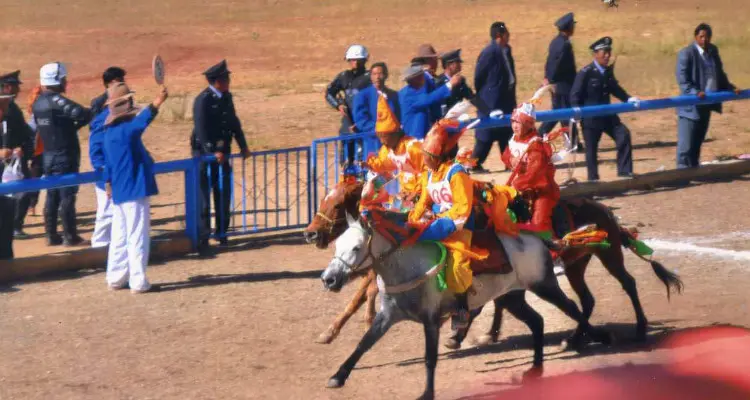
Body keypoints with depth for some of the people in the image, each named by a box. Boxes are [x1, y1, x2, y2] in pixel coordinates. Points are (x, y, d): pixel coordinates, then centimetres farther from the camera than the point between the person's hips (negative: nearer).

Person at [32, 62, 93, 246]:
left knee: (52, 196, 13)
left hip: (48, 155, 8)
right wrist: (76, 125, -10)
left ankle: (52, 235, 15)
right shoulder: (57, 100, -19)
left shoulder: (38, 103, 7)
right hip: (65, 156, -8)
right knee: (67, 196, -2)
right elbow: (83, 114, -33)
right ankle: (70, 236, 1)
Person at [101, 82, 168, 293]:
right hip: (134, 190, -9)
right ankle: (138, 281, -3)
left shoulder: (109, 131, 9)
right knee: (137, 236, -4)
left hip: (120, 191, 9)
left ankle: (116, 277, 20)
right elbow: (140, 122, -42)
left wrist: (110, 181, 32)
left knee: (120, 236, 15)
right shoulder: (125, 129, -19)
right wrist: (156, 104, -56)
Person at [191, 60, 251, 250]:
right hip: (205, 154, -7)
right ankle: (203, 236, 0)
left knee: (223, 195, 10)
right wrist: (213, 152, -27)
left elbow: (234, 123, 16)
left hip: (222, 153, 7)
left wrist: (243, 146, 11)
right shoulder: (203, 100, -16)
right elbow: (201, 129, -22)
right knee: (203, 196, -3)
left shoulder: (226, 97, 9)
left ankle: (222, 233, 20)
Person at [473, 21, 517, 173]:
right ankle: (476, 164, 5)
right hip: (492, 102, -8)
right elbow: (478, 76, -13)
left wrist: (511, 96, 16)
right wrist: (481, 96, -4)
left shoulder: (506, 50, 7)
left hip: (506, 100, 8)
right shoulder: (489, 52, -18)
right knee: (487, 134, -3)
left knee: (506, 132, 12)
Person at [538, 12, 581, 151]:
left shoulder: (556, 41, 9)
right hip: (564, 86, -9)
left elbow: (550, 62, 12)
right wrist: (550, 80, -13)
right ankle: (573, 144, 10)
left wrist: (547, 78, 11)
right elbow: (559, 65, -23)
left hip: (556, 85, 9)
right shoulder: (565, 44, -21)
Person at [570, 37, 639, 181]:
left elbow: (615, 88, 20)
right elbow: (575, 96, -13)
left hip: (607, 115, 6)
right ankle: (593, 179, 14)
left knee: (624, 136, -7)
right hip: (590, 118, -6)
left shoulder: (608, 71, 6)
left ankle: (624, 172, -1)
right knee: (591, 148, 3)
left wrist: (628, 99, 7)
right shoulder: (585, 73, -14)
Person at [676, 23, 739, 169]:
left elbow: (719, 73, 24)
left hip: (706, 105, 7)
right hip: (691, 106, -7)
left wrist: (730, 88, 12)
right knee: (686, 144, -8)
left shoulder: (713, 51, 12)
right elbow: (682, 79, -18)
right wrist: (695, 92, -31)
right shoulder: (686, 53, -12)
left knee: (698, 141, 16)